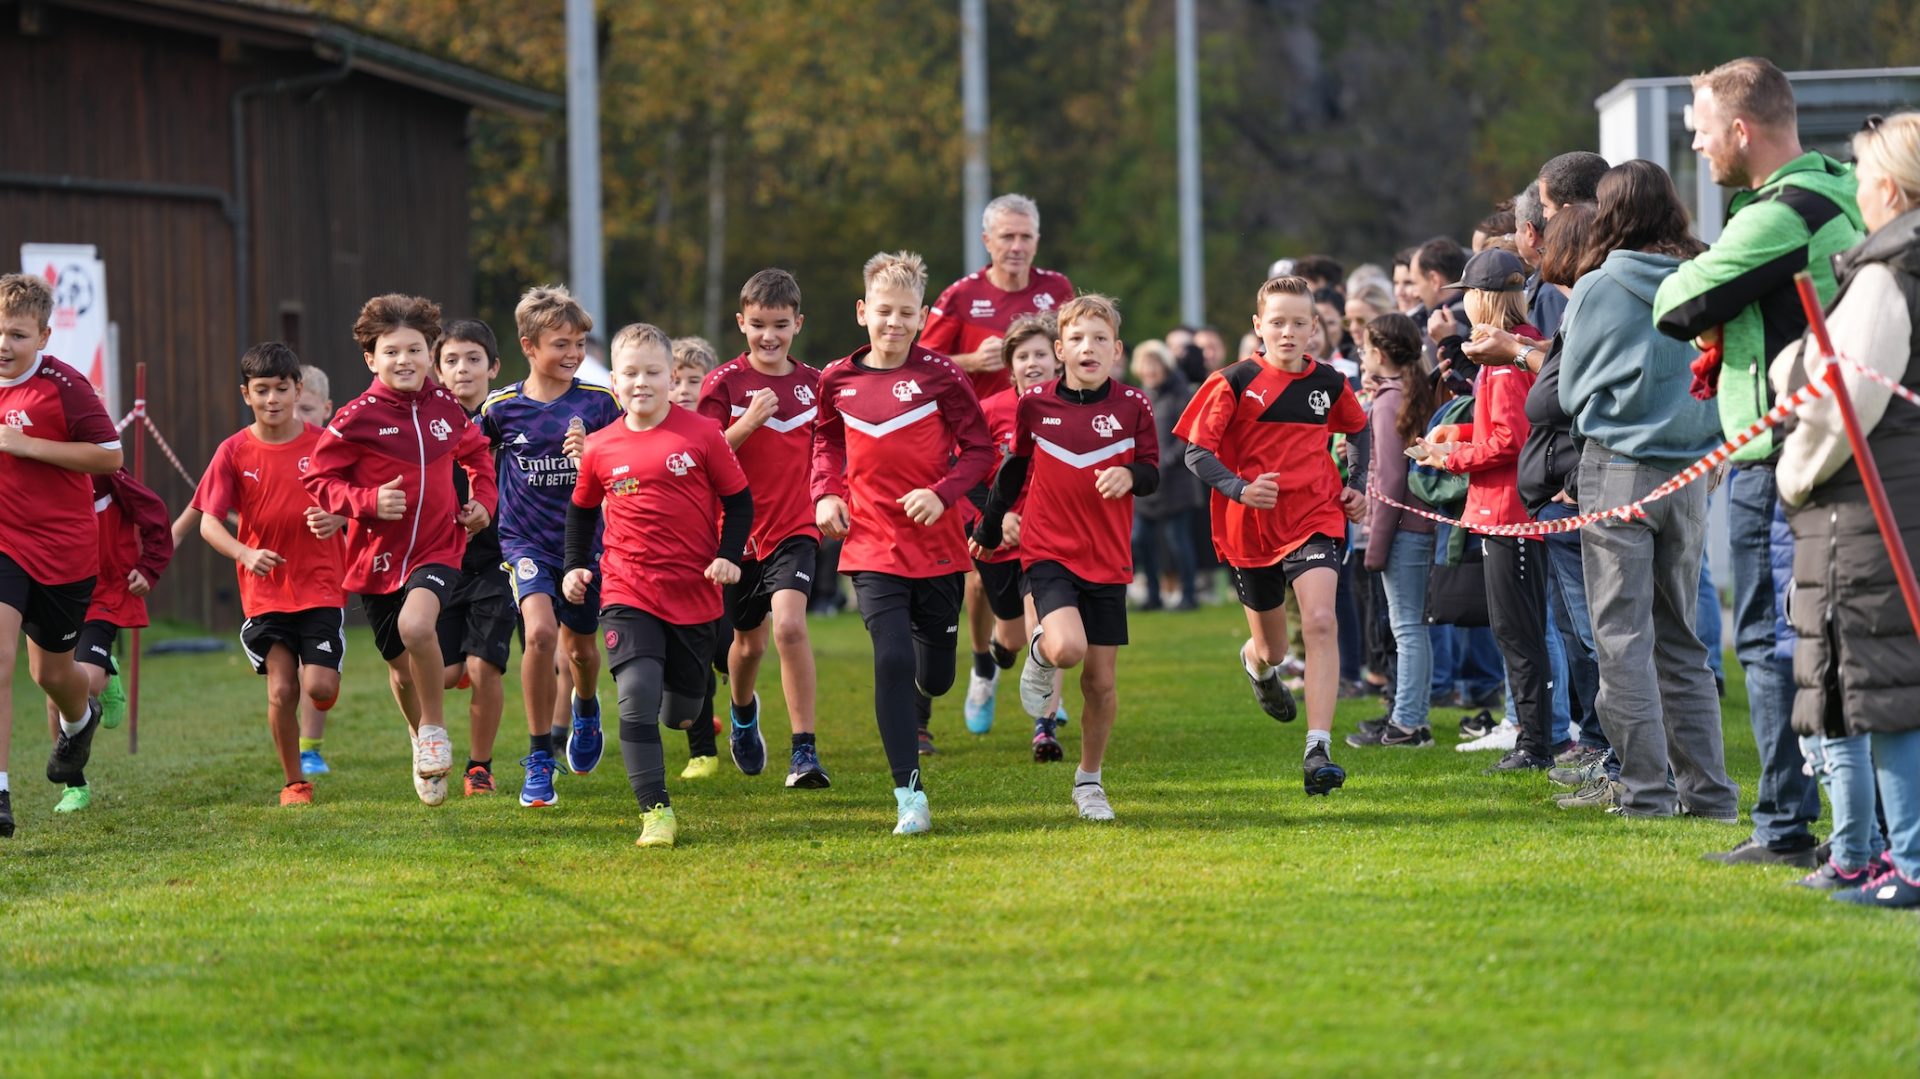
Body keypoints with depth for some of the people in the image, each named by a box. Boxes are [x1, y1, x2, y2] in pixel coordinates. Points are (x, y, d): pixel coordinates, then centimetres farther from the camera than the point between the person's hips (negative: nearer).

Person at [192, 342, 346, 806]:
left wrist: (337, 517, -19)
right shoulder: (234, 452, -2)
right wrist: (246, 554, -24)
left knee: (320, 688, -11)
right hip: (265, 591, 0)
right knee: (281, 689, -8)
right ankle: (294, 782, 11)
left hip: (321, 587, 0)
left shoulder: (323, 444, -2)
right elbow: (209, 523, -5)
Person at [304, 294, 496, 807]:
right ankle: (422, 743, 42)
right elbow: (319, 479, -6)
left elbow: (476, 453, 21)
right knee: (402, 669, 12)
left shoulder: (445, 407, 1)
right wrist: (368, 502, -20)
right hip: (378, 557, 0)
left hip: (438, 549, 0)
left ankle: (435, 726, -8)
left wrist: (482, 501, 7)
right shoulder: (357, 418, -10)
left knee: (416, 625, -31)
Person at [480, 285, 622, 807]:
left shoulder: (599, 403, -7)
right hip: (526, 542, -1)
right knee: (539, 633, -23)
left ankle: (585, 707, 55)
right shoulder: (501, 408, -6)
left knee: (580, 647, 16)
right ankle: (539, 760, -12)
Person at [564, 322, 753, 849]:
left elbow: (738, 500, 3)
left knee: (679, 713, 11)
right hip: (627, 594, 0)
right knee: (637, 697, -19)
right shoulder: (600, 448, 0)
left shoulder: (701, 434, -5)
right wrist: (575, 566, 9)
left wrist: (729, 557, -9)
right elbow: (582, 509, 18)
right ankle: (656, 811, -15)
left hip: (695, 594, 0)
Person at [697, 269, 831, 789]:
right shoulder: (724, 383, -6)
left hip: (795, 530, 0)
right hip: (738, 528, 0)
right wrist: (748, 421, -25)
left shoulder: (813, 384, 3)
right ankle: (743, 713, 50)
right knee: (749, 639, 15)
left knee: (789, 625, -22)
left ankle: (804, 751, -19)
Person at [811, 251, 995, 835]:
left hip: (936, 545, 0)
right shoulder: (837, 380, 1)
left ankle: (916, 717, 50)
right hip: (872, 547, 0)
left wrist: (942, 492, -18)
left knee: (936, 672, 10)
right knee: (892, 660, -15)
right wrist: (827, 493, 4)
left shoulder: (939, 375, -8)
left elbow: (979, 447, -3)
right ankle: (910, 798, -12)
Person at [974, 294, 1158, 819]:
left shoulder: (1133, 406, -2)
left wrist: (1131, 475, -22)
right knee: (1067, 648, -27)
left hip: (1108, 560, 1)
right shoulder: (1034, 403, -1)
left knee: (1101, 680, 4)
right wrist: (988, 528, 21)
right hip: (1048, 553, -1)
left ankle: (1089, 781, 22)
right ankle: (1040, 652, 10)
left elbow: (1152, 470, 2)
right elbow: (1015, 467, 12)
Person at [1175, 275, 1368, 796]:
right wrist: (1240, 489, -24)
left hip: (1315, 517, 1)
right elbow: (1196, 451, -9)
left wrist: (1356, 489, 10)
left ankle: (1318, 752, -25)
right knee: (1272, 651, 14)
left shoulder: (1329, 383, 3)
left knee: (1320, 621, -23)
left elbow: (1354, 433, 24)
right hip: (1252, 525, -1)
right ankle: (1257, 662, 56)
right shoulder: (1235, 383, -8)